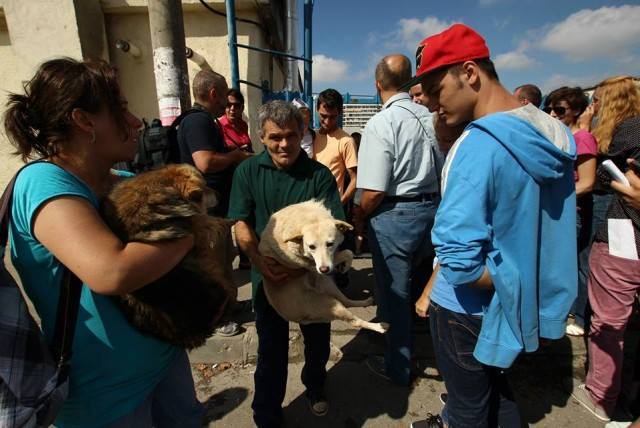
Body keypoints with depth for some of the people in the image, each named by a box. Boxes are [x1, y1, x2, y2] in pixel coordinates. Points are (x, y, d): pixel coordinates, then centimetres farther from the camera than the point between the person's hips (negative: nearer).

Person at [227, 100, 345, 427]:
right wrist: (261, 262, -22)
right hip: (268, 276, 0)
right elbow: (241, 225, -6)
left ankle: (314, 386, 52)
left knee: (318, 342, 20)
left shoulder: (319, 174, -8)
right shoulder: (248, 172, -4)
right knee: (271, 351, 11)